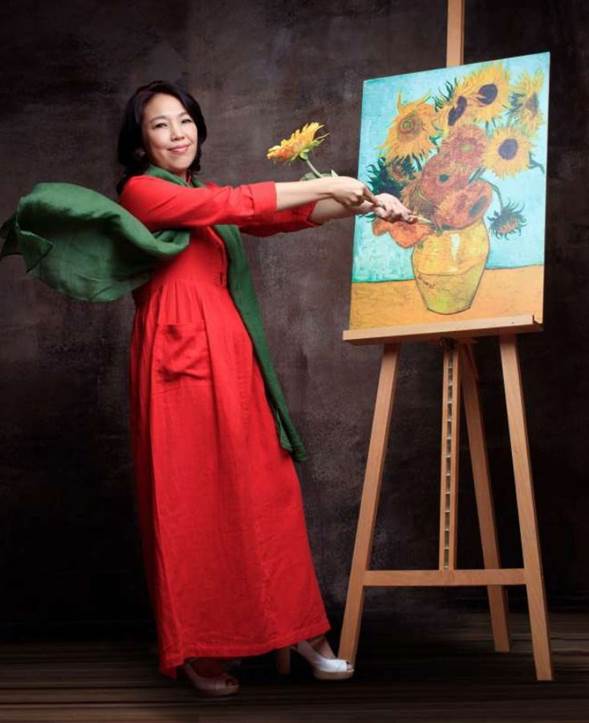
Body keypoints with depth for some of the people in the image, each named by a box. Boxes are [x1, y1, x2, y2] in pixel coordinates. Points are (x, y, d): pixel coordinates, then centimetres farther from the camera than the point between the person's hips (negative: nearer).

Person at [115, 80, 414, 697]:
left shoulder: (203, 199, 21)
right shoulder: (140, 192, -2)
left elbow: (283, 218, 11)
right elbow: (231, 204, -13)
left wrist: (359, 203, -3)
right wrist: (325, 185, -10)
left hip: (229, 356, 7)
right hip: (179, 358, -7)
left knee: (263, 490, 4)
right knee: (190, 499, -2)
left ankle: (291, 627, 11)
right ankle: (194, 649, 7)